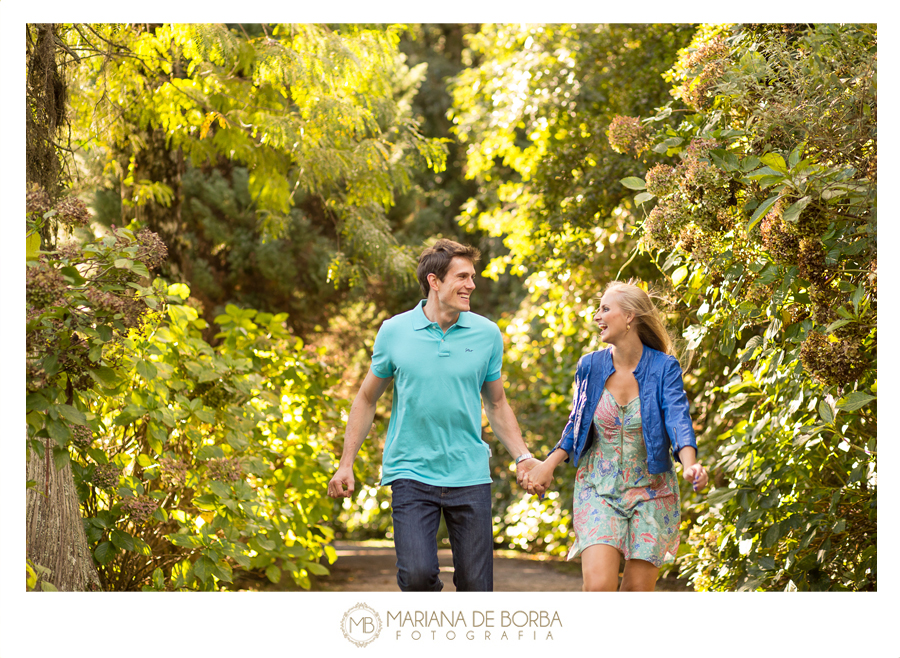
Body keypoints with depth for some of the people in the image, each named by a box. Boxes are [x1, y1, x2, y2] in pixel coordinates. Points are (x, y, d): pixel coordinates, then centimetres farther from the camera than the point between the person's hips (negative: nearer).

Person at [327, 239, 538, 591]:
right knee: (417, 575, -17)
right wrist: (346, 464, 9)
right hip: (411, 473, -2)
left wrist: (522, 456, 3)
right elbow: (367, 399, 12)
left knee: (476, 586, 0)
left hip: (470, 476, 2)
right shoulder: (395, 331, 1)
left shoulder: (487, 334, 4)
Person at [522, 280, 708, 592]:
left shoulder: (663, 368, -7)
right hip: (598, 491, 1)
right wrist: (547, 466, 4)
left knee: (638, 590, 1)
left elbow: (678, 419, -20)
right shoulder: (590, 366, 1)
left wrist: (690, 465, -38)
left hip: (650, 492, -1)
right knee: (598, 585, -17)